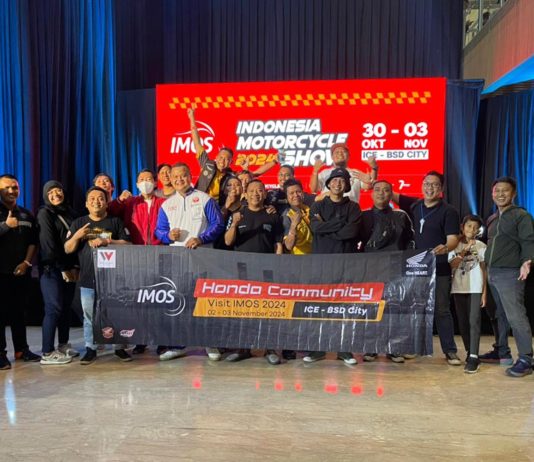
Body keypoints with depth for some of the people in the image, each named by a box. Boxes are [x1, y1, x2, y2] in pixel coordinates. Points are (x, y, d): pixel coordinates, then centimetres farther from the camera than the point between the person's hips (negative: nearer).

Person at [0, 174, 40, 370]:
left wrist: (26, 262, -1)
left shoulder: (26, 215, 12)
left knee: (19, 310, 9)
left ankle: (21, 349, 16)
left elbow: (33, 241, 10)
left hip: (21, 271, 4)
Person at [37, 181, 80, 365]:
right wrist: (63, 269, -12)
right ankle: (47, 353, -2)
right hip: (51, 268, -6)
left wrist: (75, 267, 1)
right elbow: (49, 244, -11)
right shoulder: (44, 213, -5)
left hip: (70, 268, 6)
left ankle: (63, 346, 20)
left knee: (66, 307, 9)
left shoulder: (70, 213, 14)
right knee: (54, 308, -8)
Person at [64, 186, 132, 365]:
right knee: (89, 316, 6)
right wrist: (76, 236, -10)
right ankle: (90, 349, 17)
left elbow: (127, 244, -1)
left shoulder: (116, 222, 7)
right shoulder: (78, 223, 11)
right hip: (88, 278, 1)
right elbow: (67, 250, 8)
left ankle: (120, 347, 16)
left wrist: (107, 241, -14)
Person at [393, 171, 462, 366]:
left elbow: (453, 239, -13)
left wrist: (445, 248, -35)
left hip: (439, 269, -4)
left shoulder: (449, 211, -5)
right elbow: (391, 194, 15)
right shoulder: (415, 205, 7)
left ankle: (450, 351, 9)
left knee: (441, 310, -1)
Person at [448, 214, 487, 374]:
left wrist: (484, 292, -1)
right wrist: (465, 250, -15)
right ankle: (470, 354, 19)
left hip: (475, 288, -2)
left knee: (474, 321, -12)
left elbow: (484, 270, 4)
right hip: (458, 288, 2)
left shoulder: (481, 246, 4)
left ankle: (473, 357, -14)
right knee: (462, 323, 7)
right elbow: (452, 265, -6)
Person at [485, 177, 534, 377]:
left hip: (510, 273, -7)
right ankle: (501, 352, 24)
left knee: (515, 315, -11)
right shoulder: (491, 219, 18)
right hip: (492, 273, 8)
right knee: (500, 315, 14)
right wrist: (487, 267, 19)